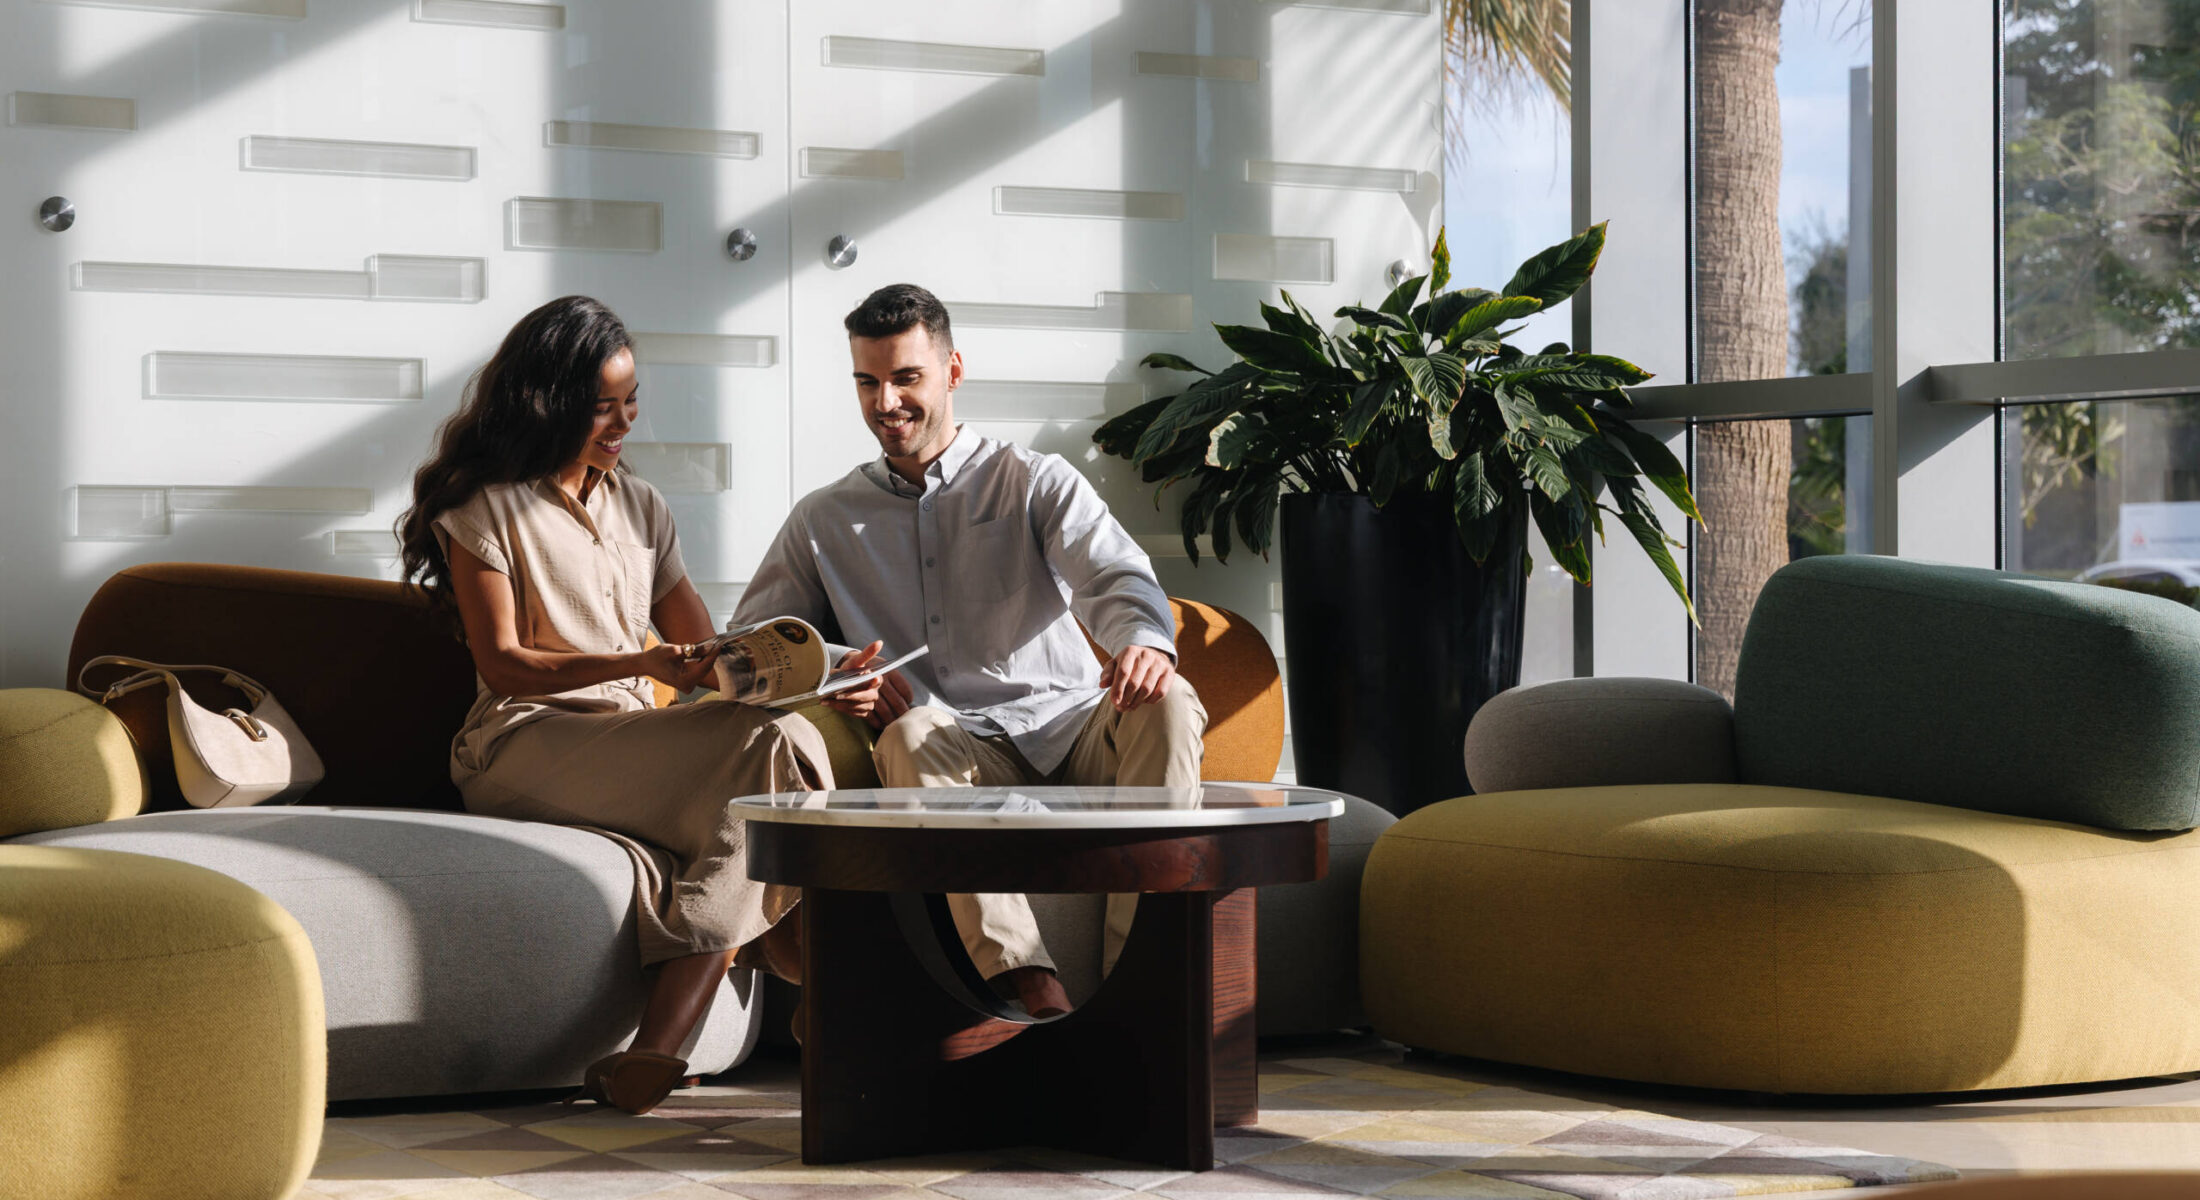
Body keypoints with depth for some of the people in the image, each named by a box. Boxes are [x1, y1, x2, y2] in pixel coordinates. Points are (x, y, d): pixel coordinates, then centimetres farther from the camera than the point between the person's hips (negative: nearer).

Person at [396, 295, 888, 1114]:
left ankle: (653, 1051, -36)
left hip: (638, 747, 6)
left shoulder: (639, 508, 21)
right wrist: (638, 665, -19)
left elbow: (703, 643, 15)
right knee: (771, 749, -30)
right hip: (526, 747, -6)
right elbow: (501, 665, -6)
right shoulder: (485, 509, 3)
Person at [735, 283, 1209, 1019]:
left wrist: (1145, 642, -31)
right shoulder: (823, 521, 19)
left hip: (1071, 732, 0)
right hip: (955, 753, 0)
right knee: (912, 731, -35)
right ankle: (1030, 986, -50)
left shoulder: (1036, 482, 12)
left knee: (1165, 700, -31)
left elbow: (1116, 576, -5)